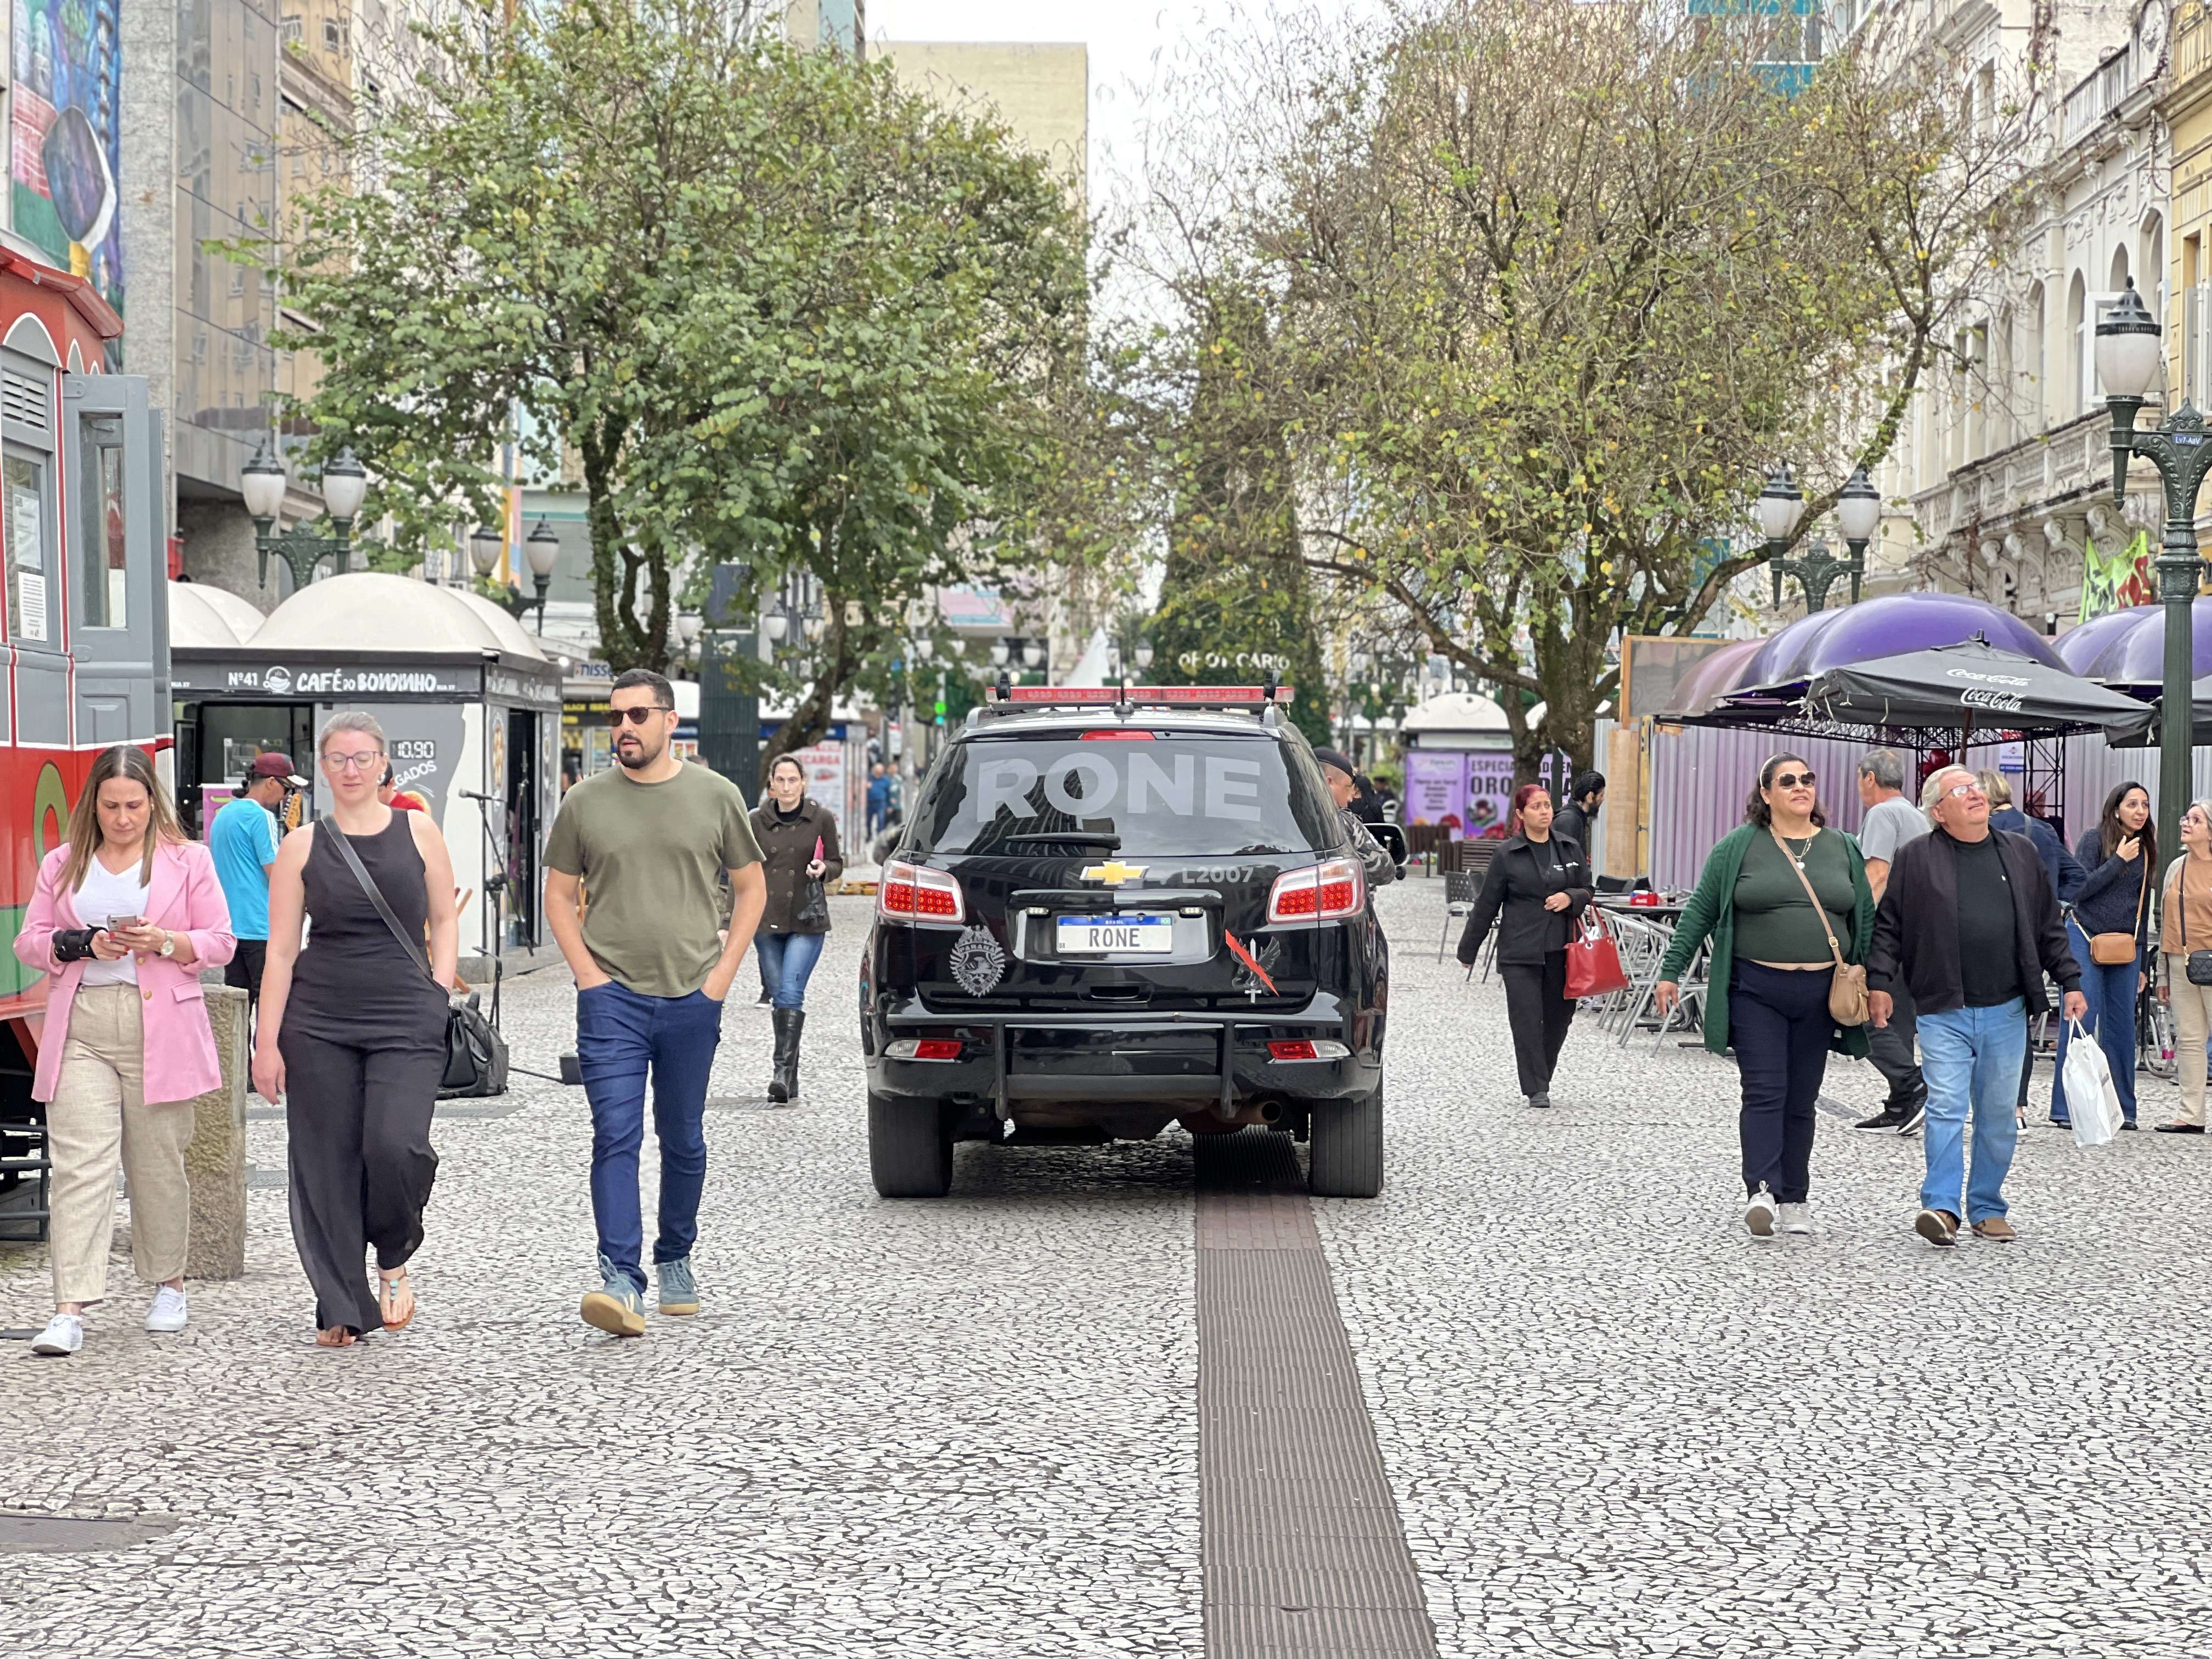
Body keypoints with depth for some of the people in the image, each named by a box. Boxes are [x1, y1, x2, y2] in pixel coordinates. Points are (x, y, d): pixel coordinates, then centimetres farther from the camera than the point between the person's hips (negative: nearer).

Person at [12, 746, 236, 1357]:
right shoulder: (63, 864, 12)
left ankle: (168, 1285, 28)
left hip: (160, 1031, -1)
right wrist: (84, 945, -9)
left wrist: (165, 942, -14)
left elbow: (220, 942, 5)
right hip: (81, 1029, 1)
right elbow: (30, 941, 10)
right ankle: (70, 1311, -15)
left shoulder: (188, 860, 6)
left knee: (159, 1164, 8)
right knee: (78, 1163, -10)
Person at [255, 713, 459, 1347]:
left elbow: (444, 919, 13)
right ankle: (342, 1310, 11)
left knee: (395, 1145, -19)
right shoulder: (302, 846, 5)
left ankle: (396, 1259, 10)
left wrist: (439, 996, 1)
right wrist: (267, 1043, -1)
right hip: (319, 1021, 1)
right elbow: (281, 950, 4)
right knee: (327, 1164, 0)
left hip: (405, 1020, -1)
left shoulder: (418, 831, 6)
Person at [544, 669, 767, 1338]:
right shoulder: (585, 802, 4)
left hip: (692, 999, 1)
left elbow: (751, 888, 10)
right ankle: (621, 1280, -17)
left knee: (684, 1141, 11)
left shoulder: (715, 796, 4)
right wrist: (587, 973, -3)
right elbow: (560, 895, 10)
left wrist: (722, 972, 1)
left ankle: (676, 1261, 28)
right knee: (616, 1136, -12)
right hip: (612, 998, -1)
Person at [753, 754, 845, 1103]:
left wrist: (824, 870, -13)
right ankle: (790, 1078, 13)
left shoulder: (821, 819, 1)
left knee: (791, 994, -16)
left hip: (807, 921, -3)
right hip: (767, 920, 3)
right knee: (780, 996, 6)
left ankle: (784, 1071, -19)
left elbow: (837, 863, 10)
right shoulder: (757, 822, 5)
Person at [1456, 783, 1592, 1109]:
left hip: (1562, 949, 3)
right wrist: (1468, 949, 9)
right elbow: (1487, 904, 5)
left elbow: (1588, 892, 16)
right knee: (1527, 1018, -7)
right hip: (1520, 950, -3)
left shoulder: (1571, 849, 9)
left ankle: (1541, 1078, 24)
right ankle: (1536, 1089, -3)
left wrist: (1570, 898, -8)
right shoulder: (1508, 854, 0)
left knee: (1559, 1016, 5)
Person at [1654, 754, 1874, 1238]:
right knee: (1764, 1093, -11)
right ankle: (1761, 1193, -17)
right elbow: (1700, 911, 3)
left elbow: (1866, 918, 14)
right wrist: (1671, 972, -1)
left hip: (1820, 994, 3)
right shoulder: (1739, 847, 2)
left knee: (1802, 1100, 8)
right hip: (1756, 991, -3)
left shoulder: (1843, 848, 11)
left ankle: (1794, 1200, 14)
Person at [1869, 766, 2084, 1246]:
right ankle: (1941, 1207, -9)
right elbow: (1888, 925, 2)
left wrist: (2070, 982, 11)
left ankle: (1987, 1209, 18)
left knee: (1999, 1114, 8)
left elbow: (2049, 927, 16)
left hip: (2006, 1013, 3)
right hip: (1944, 1012, -3)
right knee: (1946, 1108, -10)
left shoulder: (2022, 854, 11)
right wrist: (1879, 981, -7)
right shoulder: (1916, 859, 1)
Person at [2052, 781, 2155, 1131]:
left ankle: (2121, 1108, 11)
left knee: (2122, 1026, 5)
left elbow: (2143, 910, 19)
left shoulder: (2145, 850, 13)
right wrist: (2119, 860, -15)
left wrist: (2143, 964, 18)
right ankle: (2066, 1109, -6)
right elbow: (2080, 889, -12)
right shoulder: (2095, 840, -3)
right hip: (2086, 940, -5)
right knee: (2081, 1020, -8)